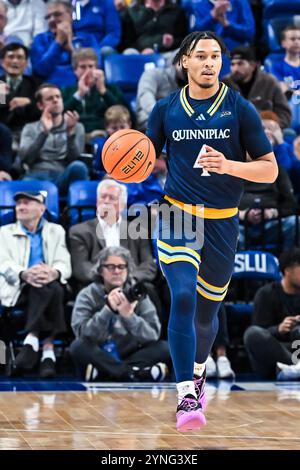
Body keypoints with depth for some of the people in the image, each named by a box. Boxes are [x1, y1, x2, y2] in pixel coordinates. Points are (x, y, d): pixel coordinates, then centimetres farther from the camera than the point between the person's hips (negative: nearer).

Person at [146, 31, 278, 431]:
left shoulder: (240, 109, -3)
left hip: (222, 223, 1)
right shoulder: (166, 109, 2)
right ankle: (187, 396, -24)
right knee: (183, 296, -22)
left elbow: (270, 170, -2)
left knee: (207, 310, 13)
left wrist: (228, 166, -21)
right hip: (177, 217, -1)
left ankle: (198, 370, 45)